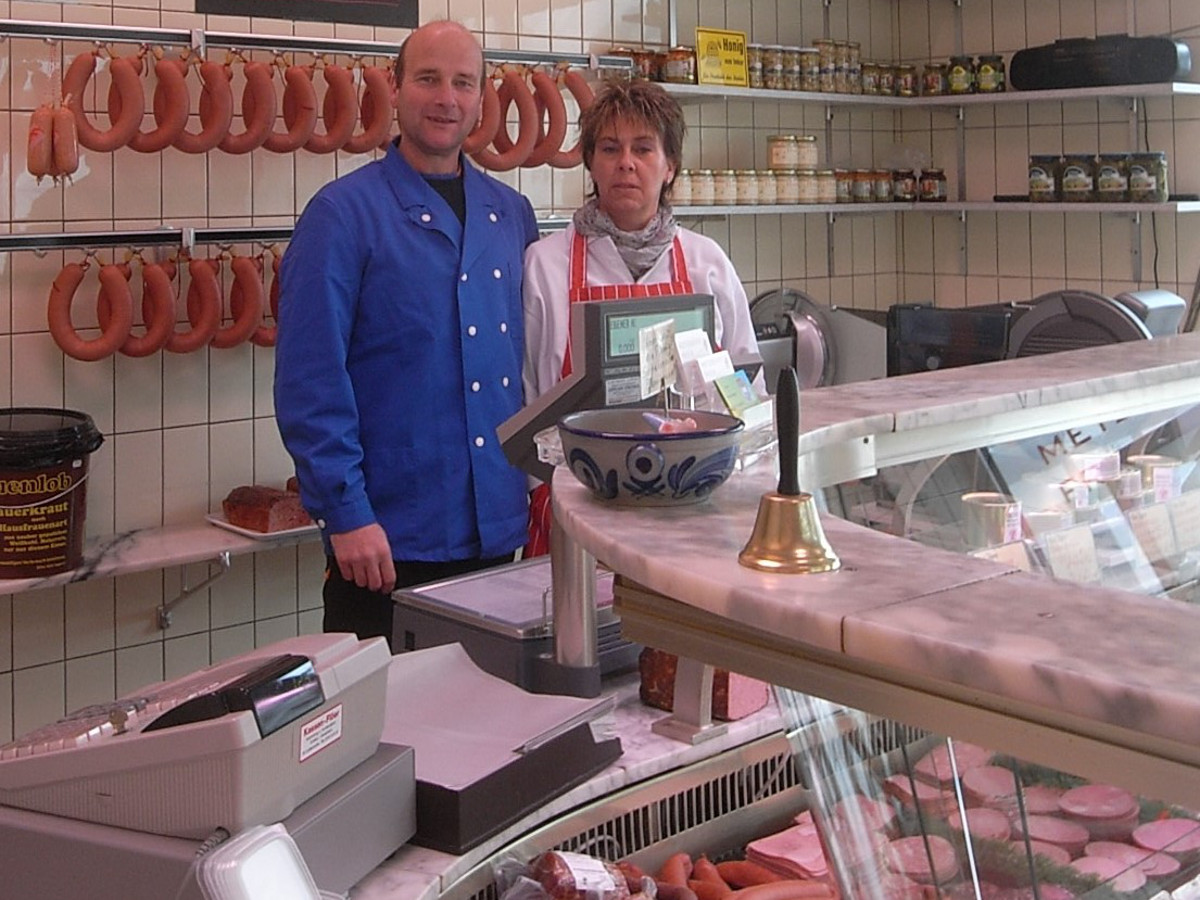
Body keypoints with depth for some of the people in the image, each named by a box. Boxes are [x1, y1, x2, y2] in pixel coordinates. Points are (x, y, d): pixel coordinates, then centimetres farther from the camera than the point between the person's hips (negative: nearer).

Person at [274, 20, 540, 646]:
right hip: (390, 542, -5)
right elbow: (309, 381, -12)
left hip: (500, 530, 6)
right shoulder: (343, 214, -8)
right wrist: (345, 514, -15)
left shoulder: (511, 214, 9)